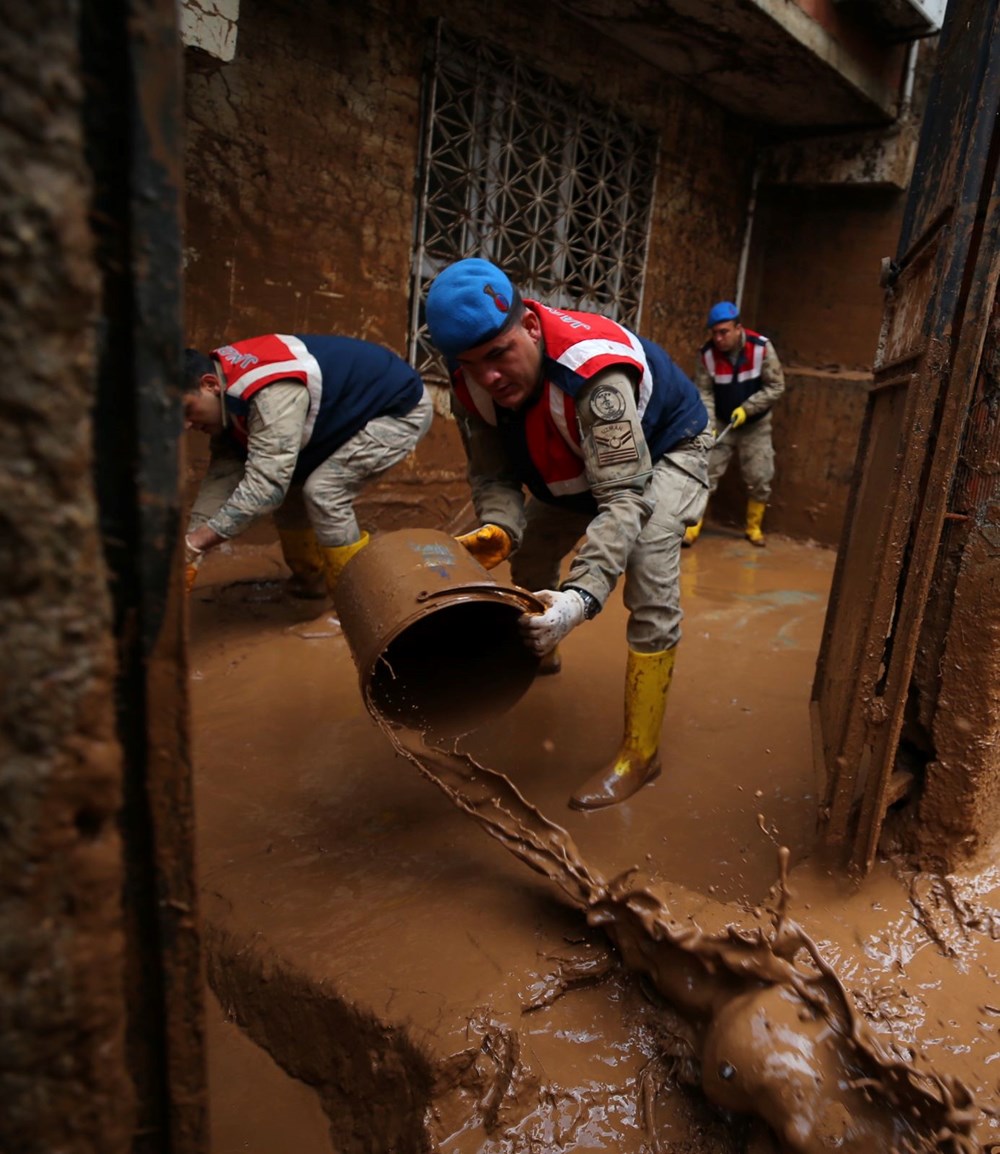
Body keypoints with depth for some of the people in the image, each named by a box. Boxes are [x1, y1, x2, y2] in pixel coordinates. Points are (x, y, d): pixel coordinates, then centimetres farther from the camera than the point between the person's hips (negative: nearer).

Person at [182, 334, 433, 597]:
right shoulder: (230, 384, -5)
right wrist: (191, 540, -13)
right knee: (289, 485, 5)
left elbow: (265, 484, -39)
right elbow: (223, 471, -5)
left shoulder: (271, 394, -36)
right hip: (356, 411, 10)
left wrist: (196, 543, -35)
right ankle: (312, 580, 22)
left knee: (323, 491, -21)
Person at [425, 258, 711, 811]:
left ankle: (640, 752, -12)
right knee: (529, 555, 9)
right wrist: (498, 526, -42)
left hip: (664, 449, -6)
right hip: (580, 459, 7)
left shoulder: (592, 371, -43)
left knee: (650, 578, -25)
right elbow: (492, 473, -18)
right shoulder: (472, 382, -23)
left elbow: (625, 498, -48)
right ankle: (538, 650, 42)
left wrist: (581, 596, -62)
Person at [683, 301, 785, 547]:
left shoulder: (761, 348, -18)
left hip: (755, 425, 0)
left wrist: (746, 409, -22)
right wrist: (707, 425, -26)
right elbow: (704, 393, -14)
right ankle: (693, 526, -1)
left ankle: (754, 527, 23)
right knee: (705, 473, -8)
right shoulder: (707, 353, -15)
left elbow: (776, 386, -12)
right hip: (721, 423, 0)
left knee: (760, 479, 3)